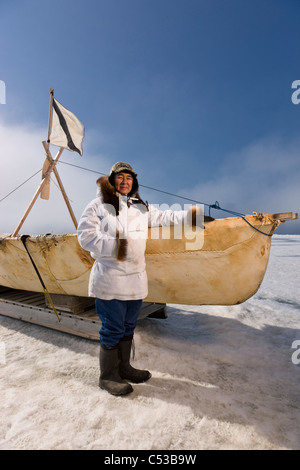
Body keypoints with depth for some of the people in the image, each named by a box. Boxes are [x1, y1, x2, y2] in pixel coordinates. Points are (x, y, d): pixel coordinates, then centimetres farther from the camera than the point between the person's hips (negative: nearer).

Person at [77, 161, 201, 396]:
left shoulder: (142, 208, 15)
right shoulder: (98, 206, -2)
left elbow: (165, 217, 17)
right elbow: (85, 236, -9)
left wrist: (189, 215, 9)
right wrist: (115, 245, -17)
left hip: (136, 278, 6)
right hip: (110, 280, -6)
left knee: (129, 326, 18)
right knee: (113, 329, 4)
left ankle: (123, 368, 38)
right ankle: (108, 376, 25)